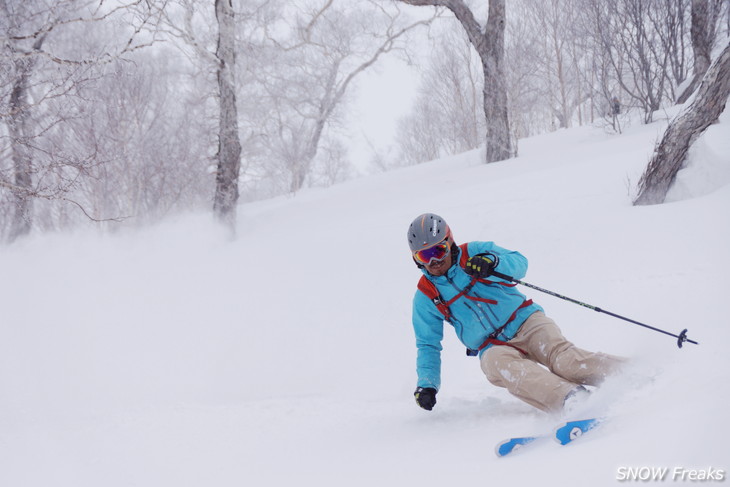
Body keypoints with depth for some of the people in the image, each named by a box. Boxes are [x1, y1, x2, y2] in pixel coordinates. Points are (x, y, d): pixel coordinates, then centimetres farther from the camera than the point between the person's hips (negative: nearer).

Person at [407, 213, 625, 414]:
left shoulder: (474, 253, 5)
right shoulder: (425, 297, 10)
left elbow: (519, 263, -6)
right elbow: (428, 345, 17)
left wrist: (492, 263, -27)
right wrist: (426, 384, 3)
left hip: (524, 321, 0)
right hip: (493, 346, 0)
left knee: (562, 357, -29)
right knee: (499, 364, -36)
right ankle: (572, 399, -57)